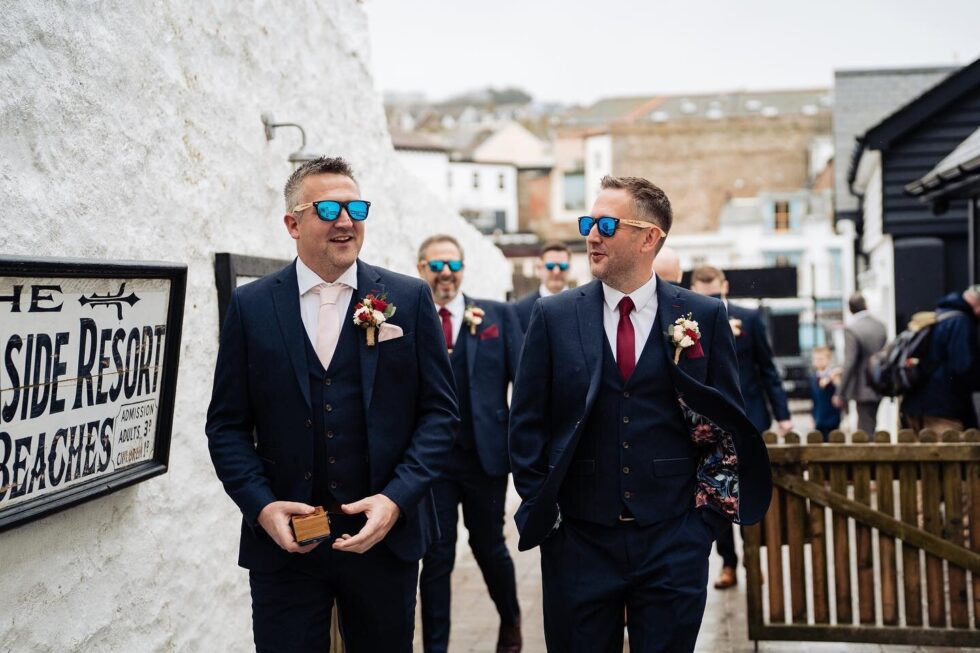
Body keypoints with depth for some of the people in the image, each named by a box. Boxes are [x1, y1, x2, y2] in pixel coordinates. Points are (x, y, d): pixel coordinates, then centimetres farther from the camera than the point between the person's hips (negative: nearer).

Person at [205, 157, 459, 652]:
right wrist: (261, 506, -11)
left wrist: (396, 499, -12)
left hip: (385, 535, 1)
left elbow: (439, 411, -1)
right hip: (282, 539, 0)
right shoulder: (251, 306, 1)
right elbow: (227, 424, 3)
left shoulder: (409, 299, 0)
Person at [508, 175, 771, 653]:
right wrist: (539, 510, -2)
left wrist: (707, 512, 0)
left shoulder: (703, 318, -1)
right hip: (579, 538, 1)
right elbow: (527, 422, 3)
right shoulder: (553, 317, 0)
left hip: (673, 541, 0)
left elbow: (727, 417, 5)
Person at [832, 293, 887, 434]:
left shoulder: (851, 329, -17)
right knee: (870, 429, 18)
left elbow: (849, 363, -20)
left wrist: (840, 394, -15)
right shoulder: (880, 325, 3)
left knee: (865, 431, -1)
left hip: (863, 389, -7)